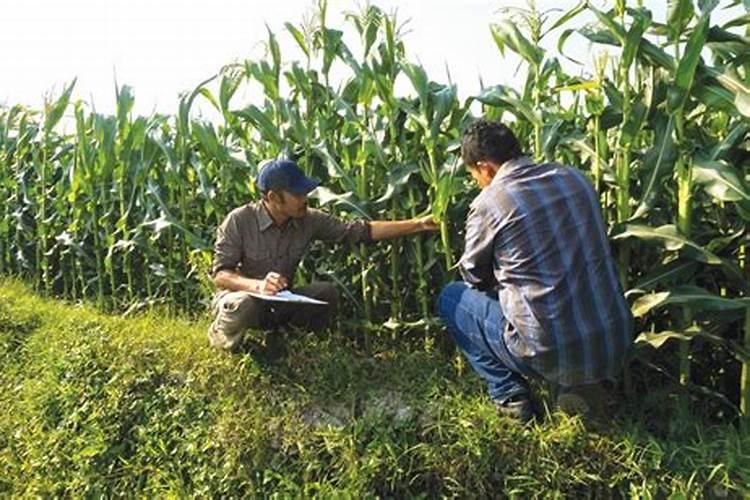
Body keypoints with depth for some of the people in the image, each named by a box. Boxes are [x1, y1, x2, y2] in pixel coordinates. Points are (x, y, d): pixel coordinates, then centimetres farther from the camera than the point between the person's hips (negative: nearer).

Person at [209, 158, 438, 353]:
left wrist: (418, 224, -16)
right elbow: (220, 274, -22)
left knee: (326, 292, -20)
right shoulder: (239, 220, -22)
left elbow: (361, 230, -11)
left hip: (278, 301, 4)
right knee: (245, 305, -38)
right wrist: (257, 285, -43)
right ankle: (221, 333, -1)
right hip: (240, 295, -3)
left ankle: (274, 329, 4)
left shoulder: (308, 220, -12)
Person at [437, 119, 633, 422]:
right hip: (616, 347, 6)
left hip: (552, 354, -6)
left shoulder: (489, 202, -11)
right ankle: (580, 383, 18)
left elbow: (473, 275, 5)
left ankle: (511, 397, 11)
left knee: (450, 298, 14)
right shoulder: (575, 178, 6)